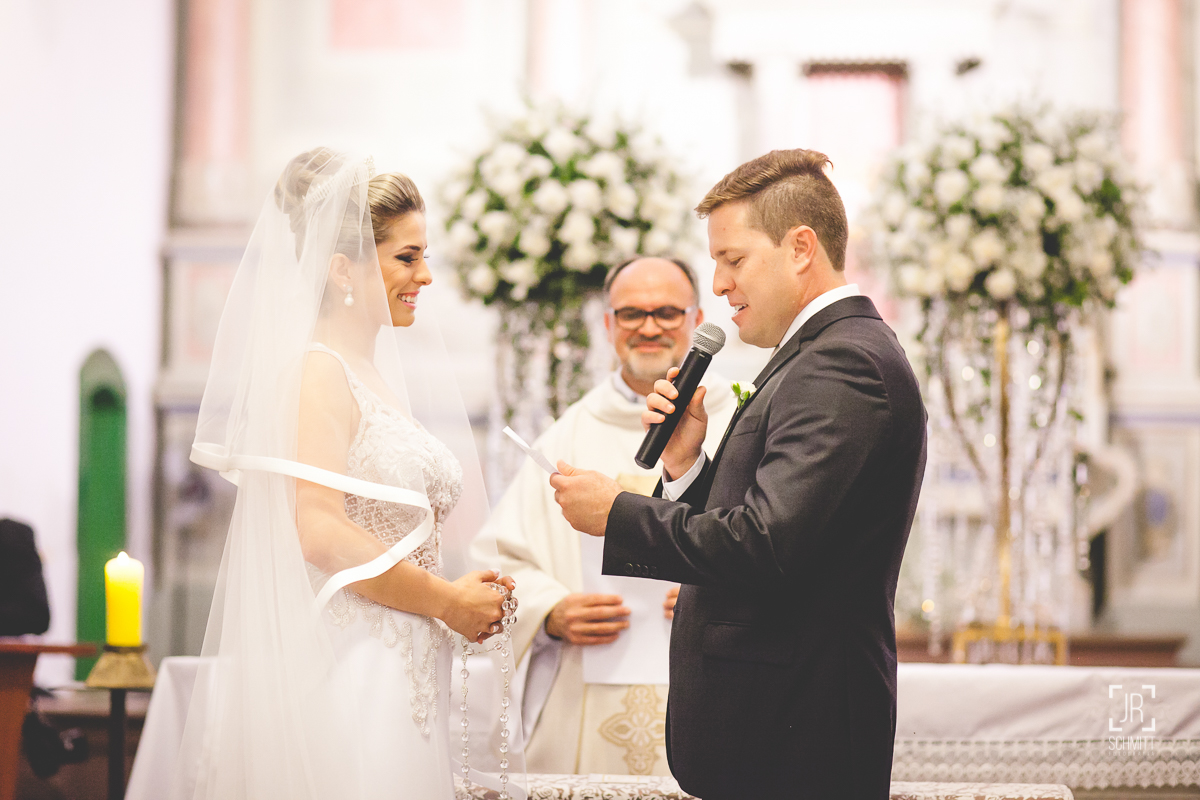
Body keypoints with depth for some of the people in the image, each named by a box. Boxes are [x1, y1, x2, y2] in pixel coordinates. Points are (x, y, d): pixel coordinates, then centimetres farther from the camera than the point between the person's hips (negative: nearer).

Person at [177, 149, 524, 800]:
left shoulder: (376, 374, 18)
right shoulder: (316, 368, -9)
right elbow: (319, 532, -19)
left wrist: (467, 598, 8)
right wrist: (447, 600, -10)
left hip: (402, 671, 9)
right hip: (342, 673, -9)